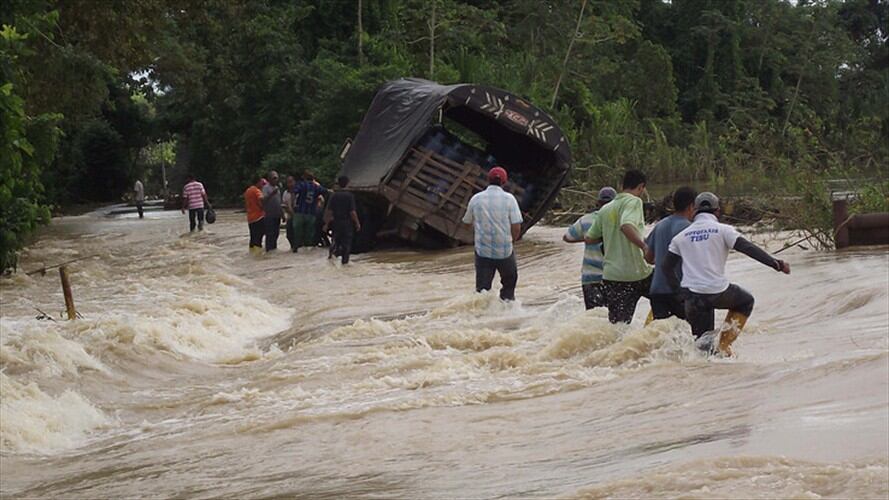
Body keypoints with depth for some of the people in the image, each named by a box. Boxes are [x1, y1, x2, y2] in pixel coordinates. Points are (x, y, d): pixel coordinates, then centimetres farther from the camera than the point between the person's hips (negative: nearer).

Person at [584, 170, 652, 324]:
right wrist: (645, 247, -24)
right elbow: (626, 226, -26)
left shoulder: (605, 209, 13)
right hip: (636, 273, -5)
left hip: (610, 275, 5)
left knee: (617, 324, 6)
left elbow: (589, 238, 19)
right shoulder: (634, 201, -7)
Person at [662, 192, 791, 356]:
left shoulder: (681, 236, 14)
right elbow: (748, 248, -9)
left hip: (691, 295, 3)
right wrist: (775, 263, -11)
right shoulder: (722, 230, 1)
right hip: (718, 291, -3)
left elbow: (667, 266, 13)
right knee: (745, 301, 26)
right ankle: (723, 344, 11)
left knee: (703, 341, 17)